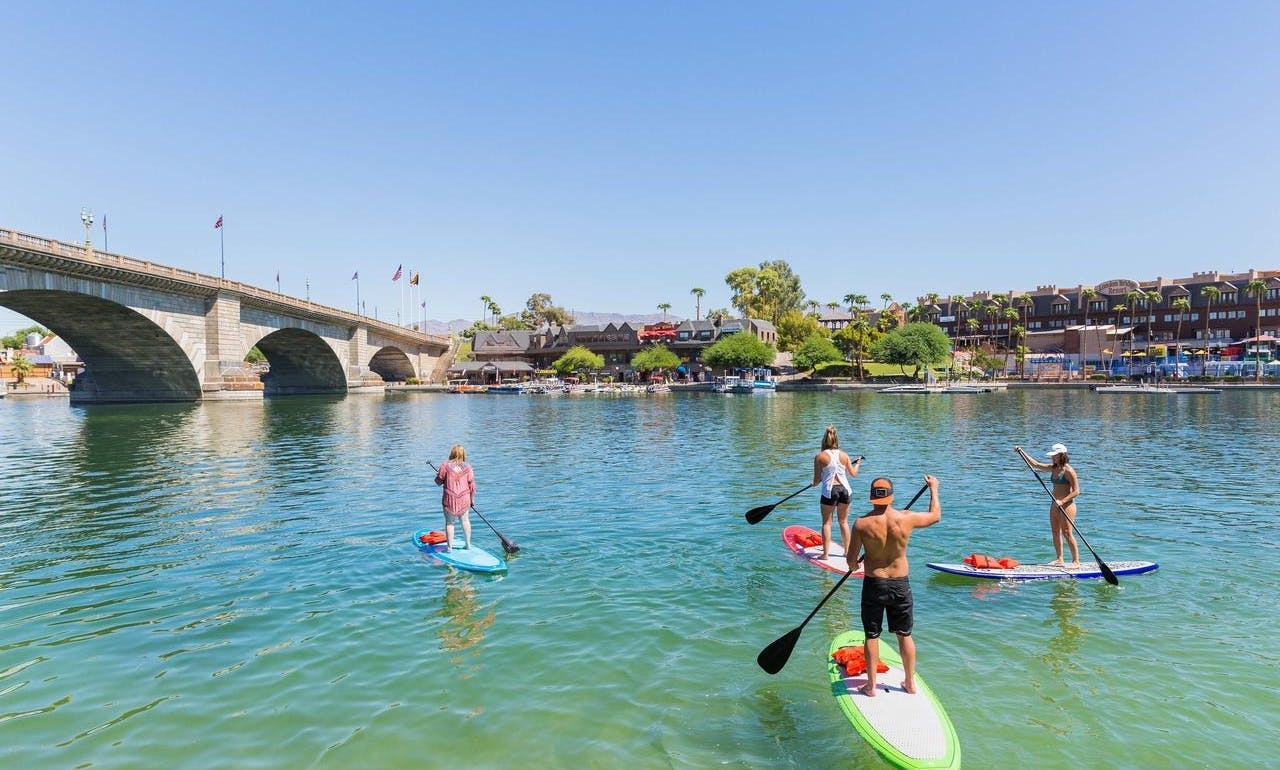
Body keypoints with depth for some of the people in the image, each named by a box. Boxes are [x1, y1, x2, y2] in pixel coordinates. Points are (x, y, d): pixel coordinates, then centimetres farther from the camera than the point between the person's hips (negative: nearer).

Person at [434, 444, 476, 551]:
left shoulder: (445, 465, -10)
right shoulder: (467, 467, -2)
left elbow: (438, 481, -2)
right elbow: (472, 485, 1)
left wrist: (438, 475, 21)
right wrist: (472, 499, 14)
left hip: (449, 499, -2)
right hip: (464, 499, 3)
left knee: (449, 522, 9)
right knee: (465, 521, 17)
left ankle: (449, 546, 13)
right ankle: (468, 544, 26)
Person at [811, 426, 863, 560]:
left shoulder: (819, 456, -8)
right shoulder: (844, 455, 1)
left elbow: (817, 479, -6)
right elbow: (853, 474, 12)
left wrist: (814, 484, 17)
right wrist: (857, 464, 32)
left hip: (829, 491, -3)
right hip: (845, 489, 3)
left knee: (826, 522, 7)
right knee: (844, 522, 17)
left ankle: (826, 553, 5)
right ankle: (847, 551, 25)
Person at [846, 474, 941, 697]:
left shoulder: (861, 523, -16)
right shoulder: (906, 519, -11)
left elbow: (851, 559, -9)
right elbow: (935, 515, 10)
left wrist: (853, 565, 16)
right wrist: (933, 489, 25)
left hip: (873, 584, -2)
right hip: (900, 584, 2)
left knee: (871, 636, 11)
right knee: (905, 635, 19)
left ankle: (871, 685, 20)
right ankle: (910, 682, 32)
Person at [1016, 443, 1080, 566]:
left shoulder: (1068, 471, -14)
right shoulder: (1053, 468, 9)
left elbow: (1076, 491, -16)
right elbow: (1035, 464, 16)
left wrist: (1062, 501, -24)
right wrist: (1022, 452, 10)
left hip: (1066, 505, -8)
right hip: (1055, 505, 8)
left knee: (1067, 533, -7)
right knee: (1055, 532, 9)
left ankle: (1076, 561, 0)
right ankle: (1059, 559, 16)